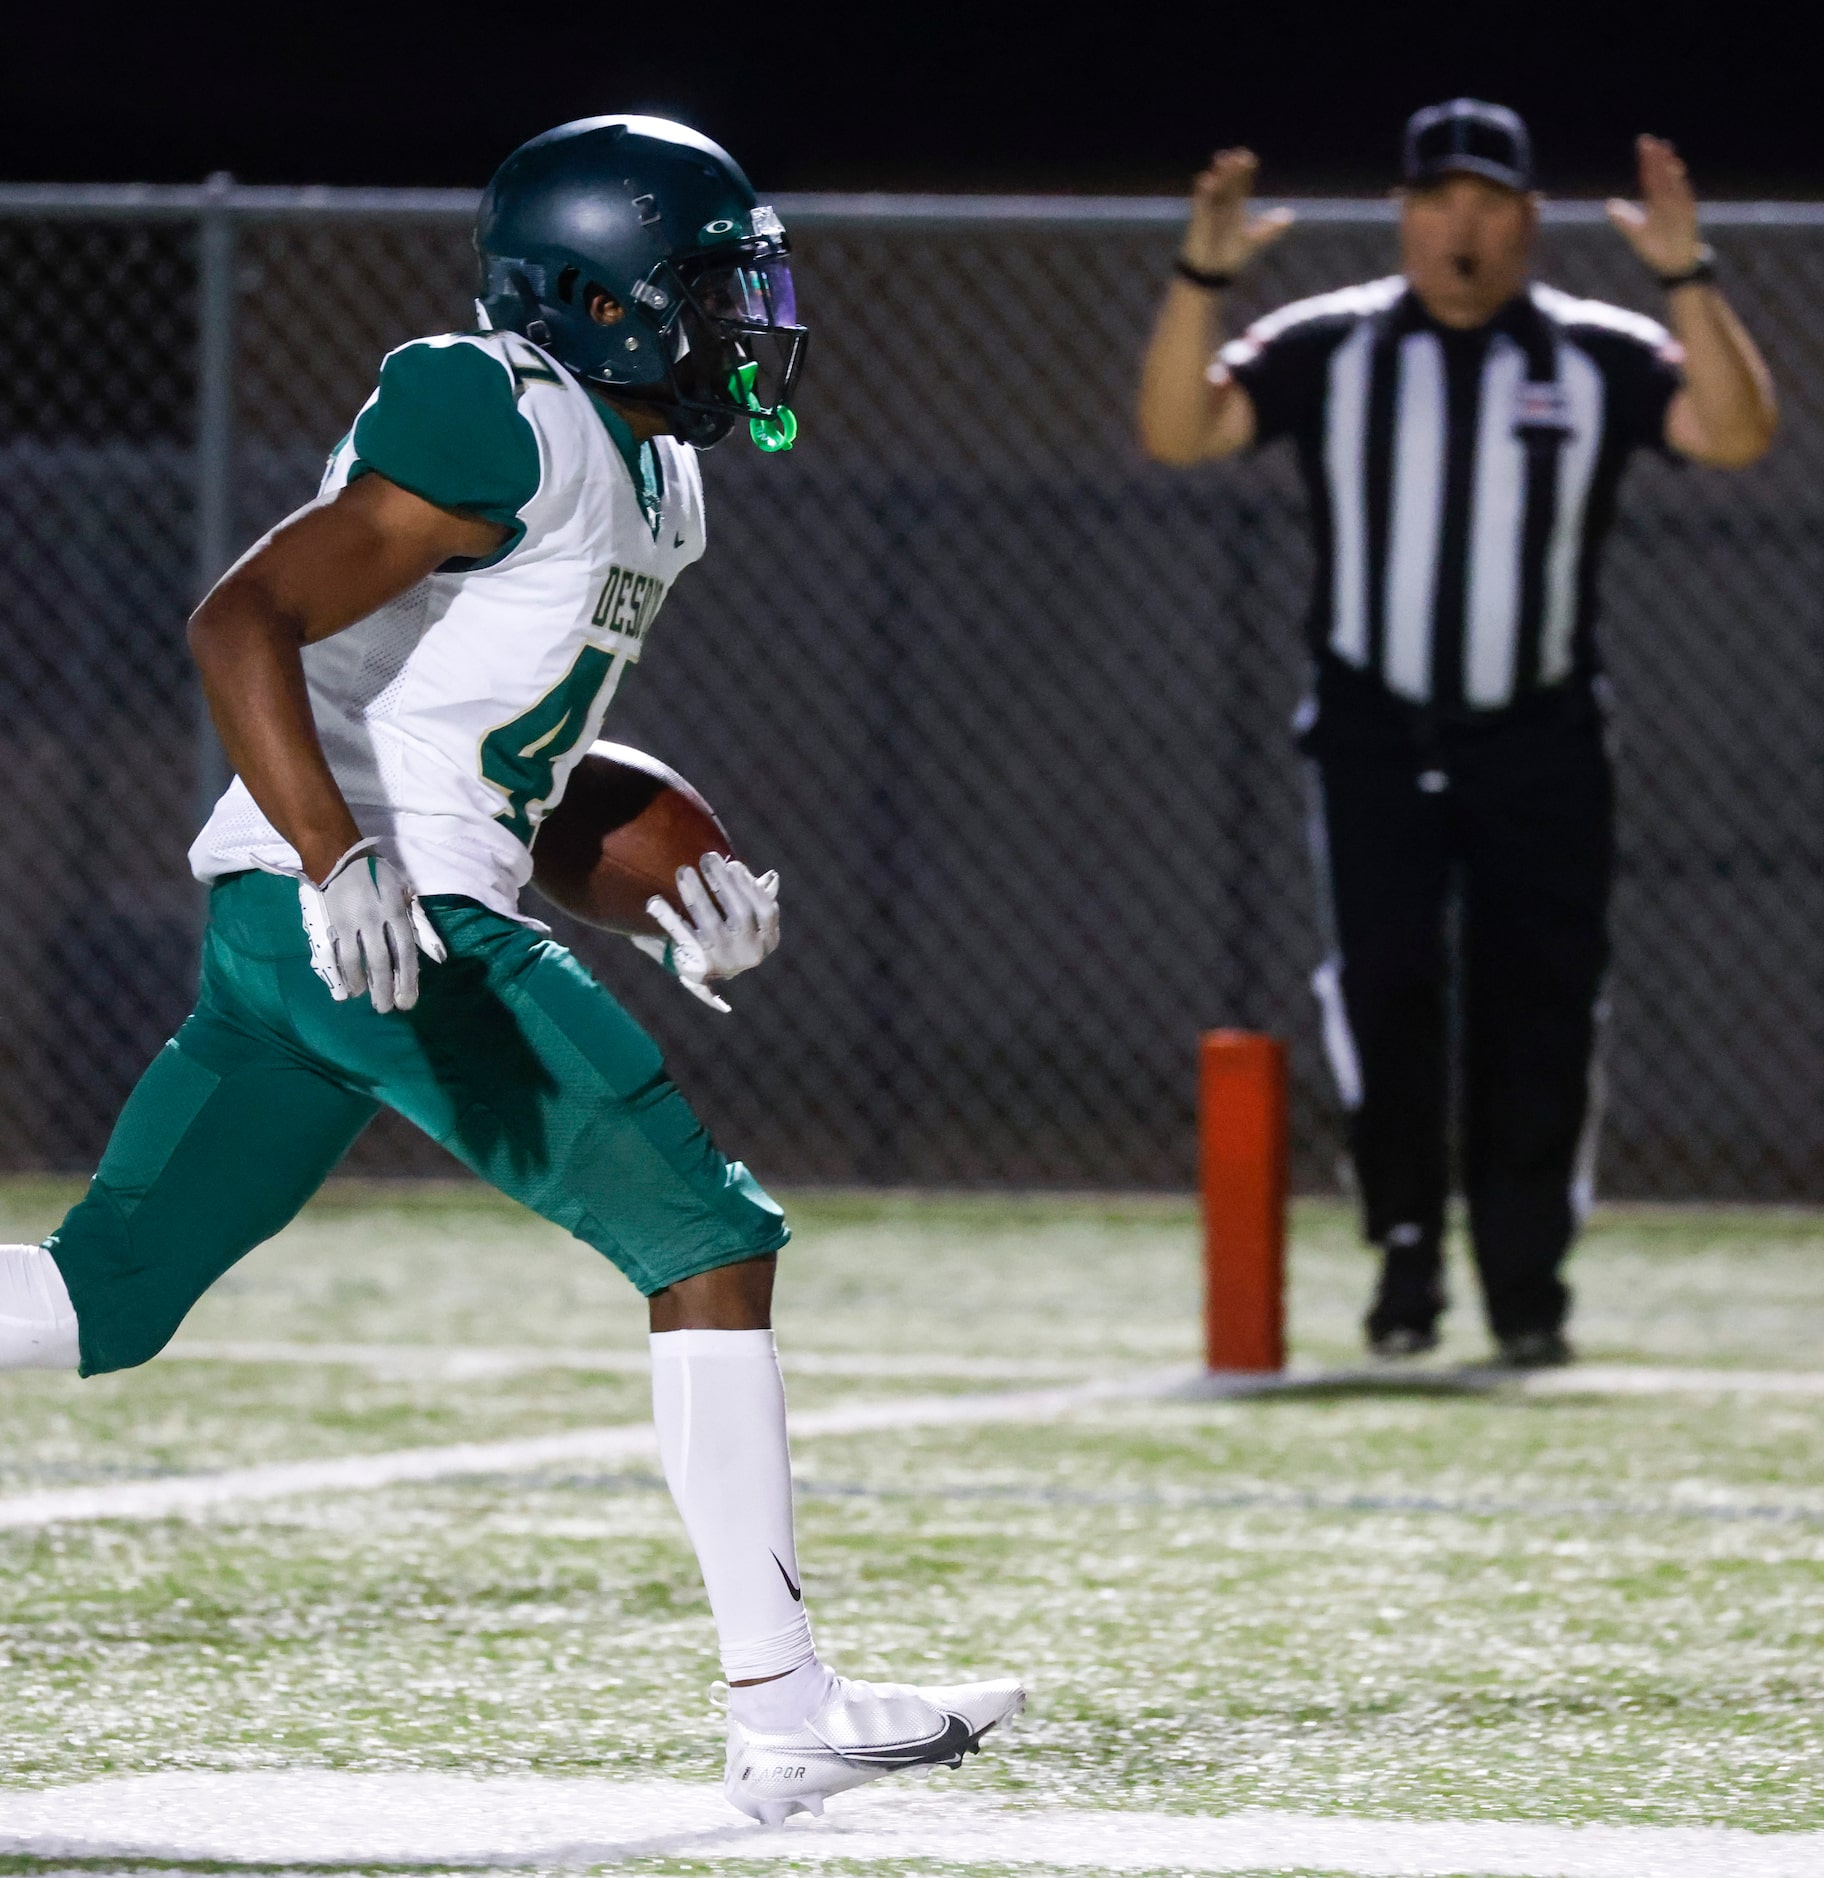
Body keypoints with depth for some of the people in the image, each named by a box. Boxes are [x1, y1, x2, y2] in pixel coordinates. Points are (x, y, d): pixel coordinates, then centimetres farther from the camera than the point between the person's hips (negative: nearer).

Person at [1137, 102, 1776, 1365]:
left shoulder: (1601, 356, 1)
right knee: (1383, 980, -11)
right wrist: (1204, 280, -22)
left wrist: (1688, 279, -23)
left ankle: (1527, 1286, 10)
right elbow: (1178, 432, -9)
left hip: (1542, 741, 0)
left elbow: (1737, 435, -13)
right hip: (1376, 736, 0)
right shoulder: (1325, 348, 2)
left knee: (1542, 1010, -1)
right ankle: (1406, 1259, 1)